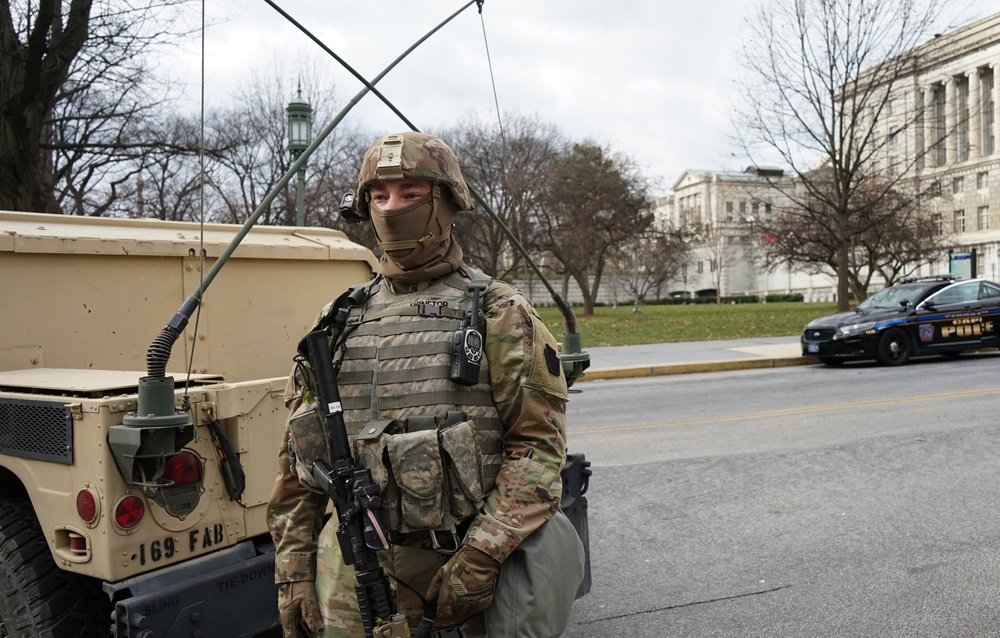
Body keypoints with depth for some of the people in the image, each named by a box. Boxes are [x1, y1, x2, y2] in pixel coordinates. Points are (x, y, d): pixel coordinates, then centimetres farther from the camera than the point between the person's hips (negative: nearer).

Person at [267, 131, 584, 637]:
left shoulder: (499, 316, -3)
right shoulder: (337, 324, 8)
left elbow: (540, 446, -10)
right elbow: (297, 460, 11)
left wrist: (481, 554, -18)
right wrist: (293, 570, 6)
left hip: (463, 568, -3)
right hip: (354, 574, 3)